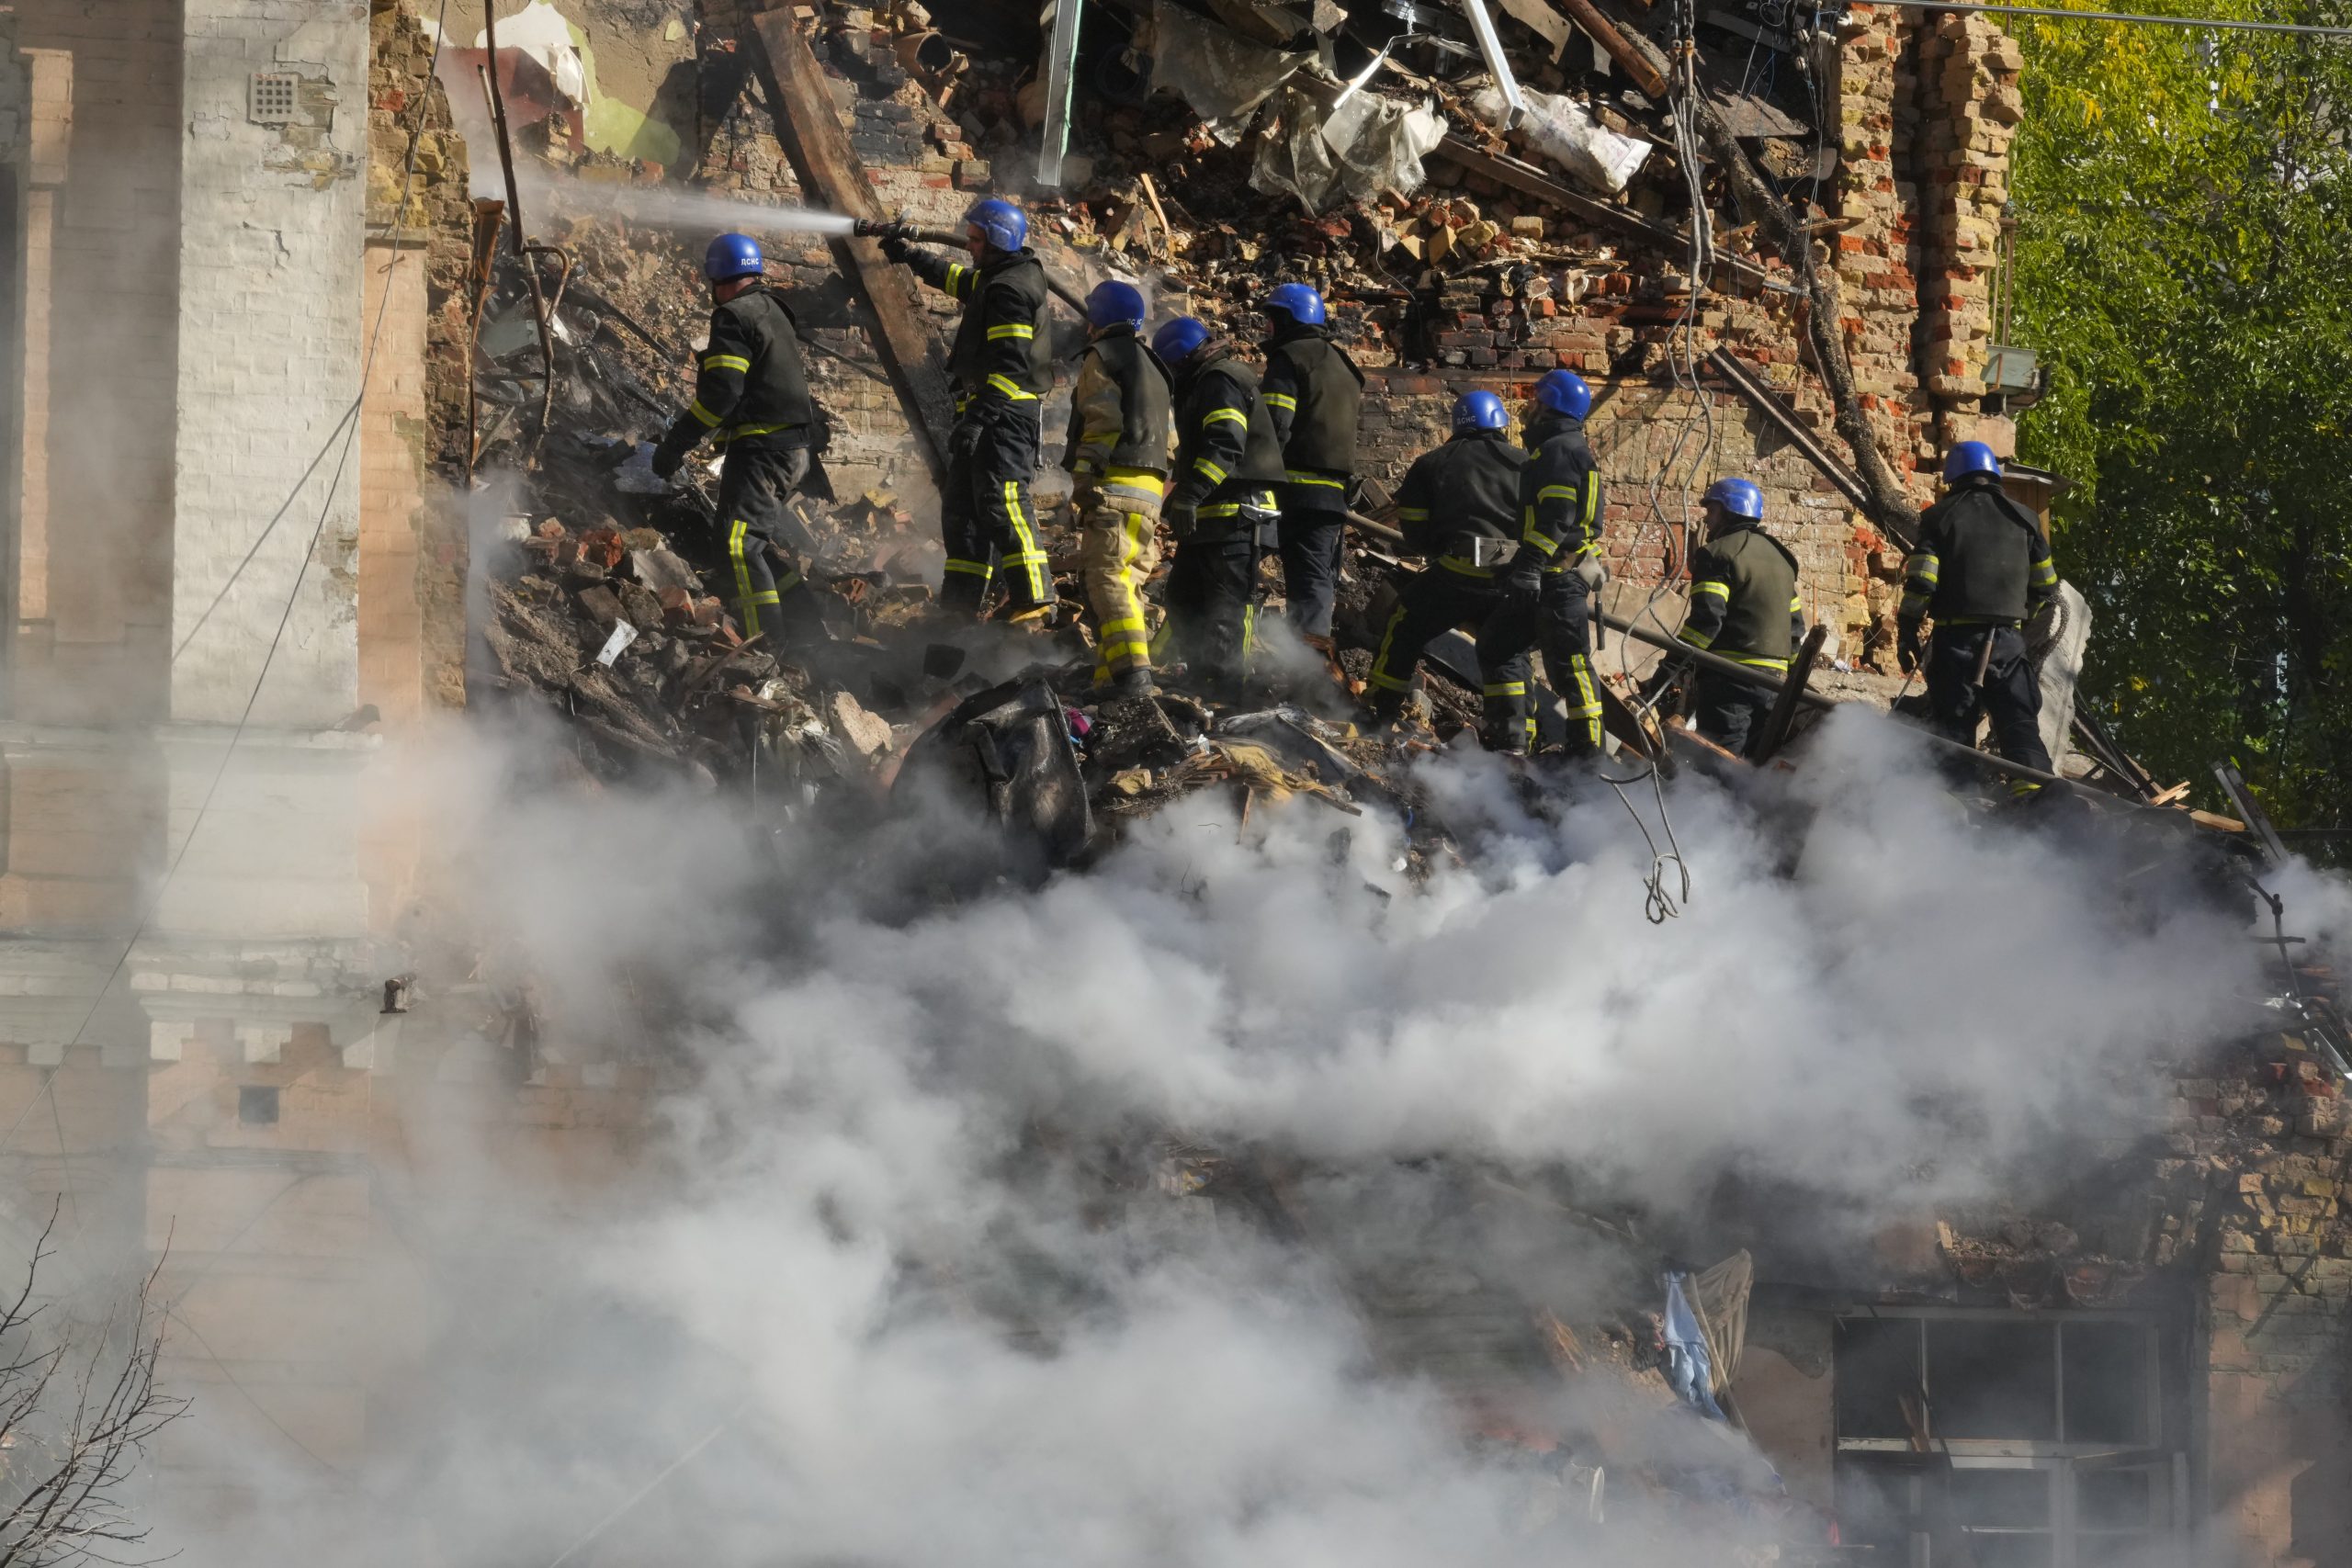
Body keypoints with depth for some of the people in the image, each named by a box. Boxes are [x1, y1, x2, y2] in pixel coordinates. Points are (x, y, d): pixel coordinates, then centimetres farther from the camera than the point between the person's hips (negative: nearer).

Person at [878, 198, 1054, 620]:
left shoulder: (1011, 288, -15)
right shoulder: (996, 278, 17)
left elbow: (1011, 361, -23)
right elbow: (959, 280, 40)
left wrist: (984, 409, -29)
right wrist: (911, 257, 47)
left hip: (1005, 411, -11)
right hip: (985, 410, 11)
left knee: (1002, 501, -20)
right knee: (961, 506, 13)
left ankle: (1034, 596, -27)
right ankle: (960, 602, 17)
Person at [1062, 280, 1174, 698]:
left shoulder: (1101, 358, 1)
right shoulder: (1153, 366, 27)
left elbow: (1104, 422, -13)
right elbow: (1170, 435, 24)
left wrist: (1084, 476, -16)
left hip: (1114, 485, -9)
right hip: (1151, 491, 9)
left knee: (1108, 578, -16)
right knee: (1128, 582, 12)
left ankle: (1130, 670, -31)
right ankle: (1110, 675, 10)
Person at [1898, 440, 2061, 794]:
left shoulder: (1939, 517, 3)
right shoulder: (2022, 518, 11)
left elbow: (1920, 581, -5)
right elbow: (2045, 584, 17)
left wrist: (1907, 633, 2)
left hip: (1955, 636, -2)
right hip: (2008, 638, 2)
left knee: (1953, 725, 4)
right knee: (2020, 723, 1)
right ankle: (2033, 779, -20)